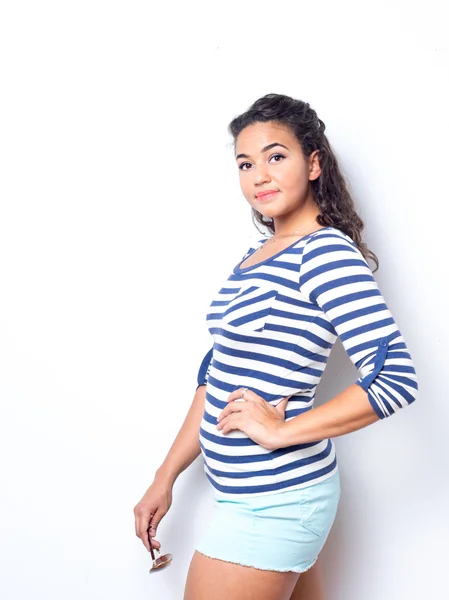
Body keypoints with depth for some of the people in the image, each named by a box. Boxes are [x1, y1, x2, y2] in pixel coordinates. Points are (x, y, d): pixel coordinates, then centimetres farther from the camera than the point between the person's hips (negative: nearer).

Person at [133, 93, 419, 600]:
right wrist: (166, 477, 14)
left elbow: (396, 378, -23)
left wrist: (280, 430, -19)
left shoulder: (326, 251, -15)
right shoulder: (257, 255, 10)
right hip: (268, 495, 8)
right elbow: (217, 377, 14)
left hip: (273, 505, -8)